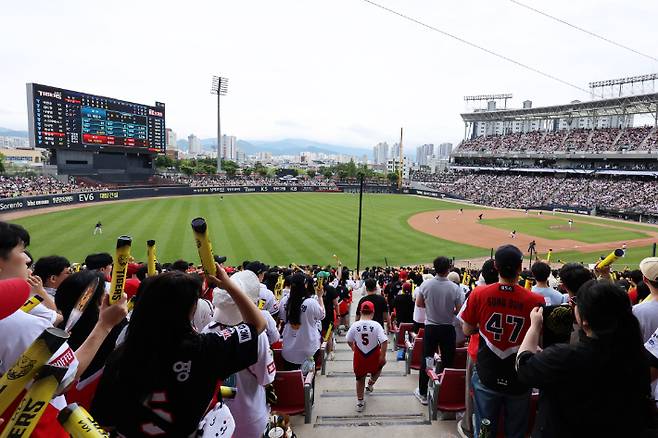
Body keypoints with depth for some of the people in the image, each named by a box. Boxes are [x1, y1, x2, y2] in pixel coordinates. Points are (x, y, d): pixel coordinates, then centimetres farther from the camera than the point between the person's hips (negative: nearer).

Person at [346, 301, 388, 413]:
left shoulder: (355, 325, -11)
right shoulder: (376, 325, -18)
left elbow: (349, 341, 1)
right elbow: (384, 341, -21)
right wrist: (383, 356, -11)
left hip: (359, 357, 1)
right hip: (374, 356, -1)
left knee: (360, 379, 18)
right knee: (377, 369, 34)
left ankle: (360, 402, 23)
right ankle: (370, 385, 47)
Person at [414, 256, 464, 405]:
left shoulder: (426, 284, -10)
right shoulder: (455, 288, -15)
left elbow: (419, 303, 1)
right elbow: (460, 310, -9)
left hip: (430, 327, 1)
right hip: (448, 328, -1)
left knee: (426, 360, 11)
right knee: (447, 361, 12)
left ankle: (423, 393, 22)